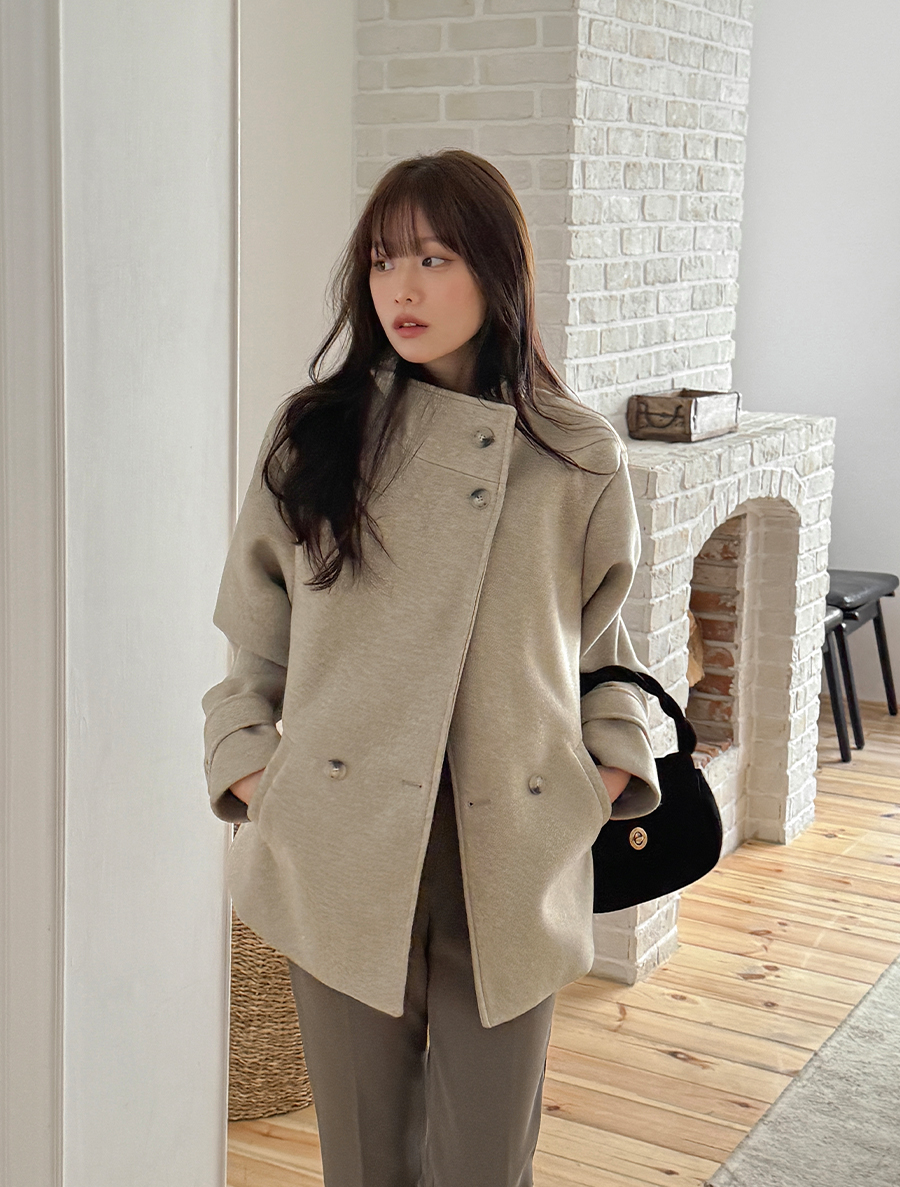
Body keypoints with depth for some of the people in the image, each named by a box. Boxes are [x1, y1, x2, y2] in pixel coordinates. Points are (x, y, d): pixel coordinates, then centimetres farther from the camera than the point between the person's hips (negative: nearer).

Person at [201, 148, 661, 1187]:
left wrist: (612, 765, 4)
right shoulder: (314, 432, 1)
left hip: (512, 856, 0)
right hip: (343, 848, 0)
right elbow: (250, 629, 11)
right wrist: (247, 762, 1)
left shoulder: (578, 458, 1)